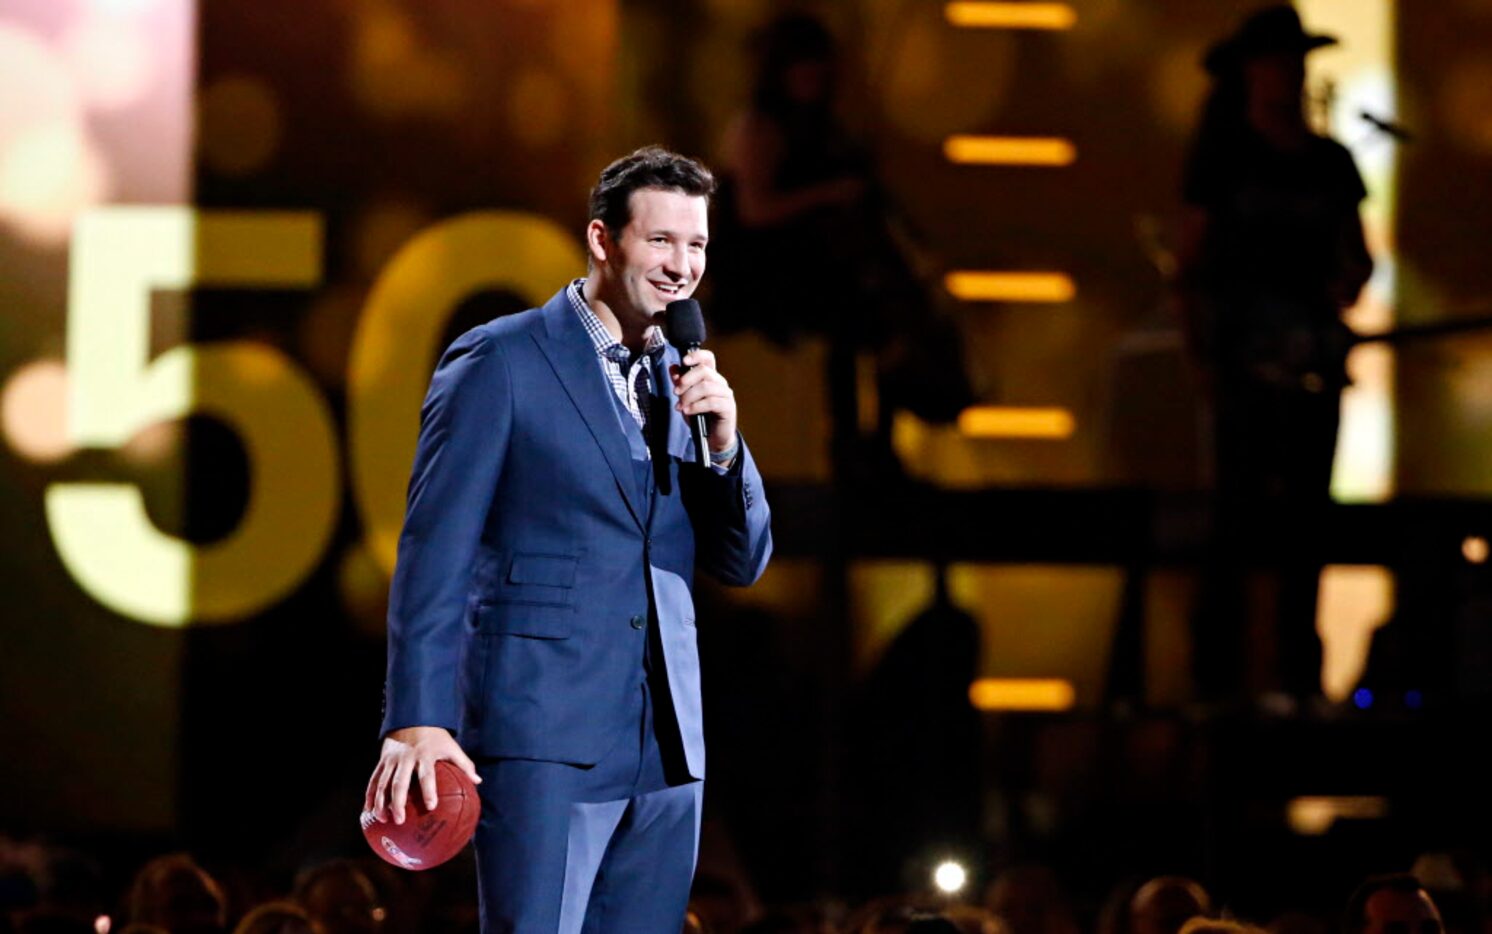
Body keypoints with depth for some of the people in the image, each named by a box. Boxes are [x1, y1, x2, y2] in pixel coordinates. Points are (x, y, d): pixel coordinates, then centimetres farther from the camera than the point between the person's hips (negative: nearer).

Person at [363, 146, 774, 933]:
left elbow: (742, 563, 16)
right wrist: (418, 721, -16)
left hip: (665, 747, 6)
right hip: (544, 737, -6)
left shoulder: (680, 379, 16)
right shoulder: (499, 362, -3)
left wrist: (722, 440, -2)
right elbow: (433, 556, -7)